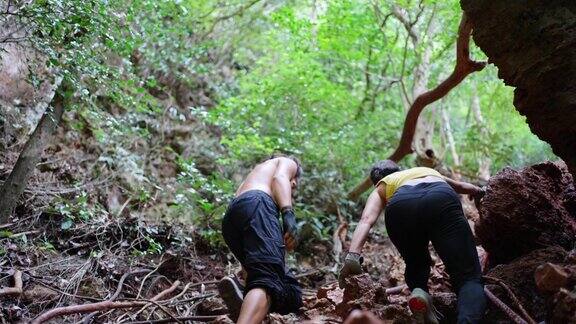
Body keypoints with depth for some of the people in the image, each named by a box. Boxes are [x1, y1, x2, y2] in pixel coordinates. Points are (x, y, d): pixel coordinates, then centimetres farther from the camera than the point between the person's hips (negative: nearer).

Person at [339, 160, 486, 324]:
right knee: (469, 278, -4)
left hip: (400, 206, 0)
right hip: (442, 199, 0)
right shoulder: (429, 171, 47)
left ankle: (419, 292, -4)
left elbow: (366, 219, 15)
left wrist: (353, 255, 1)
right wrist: (478, 191, 83)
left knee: (415, 265, 27)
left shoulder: (381, 188, 36)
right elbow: (463, 186, 61)